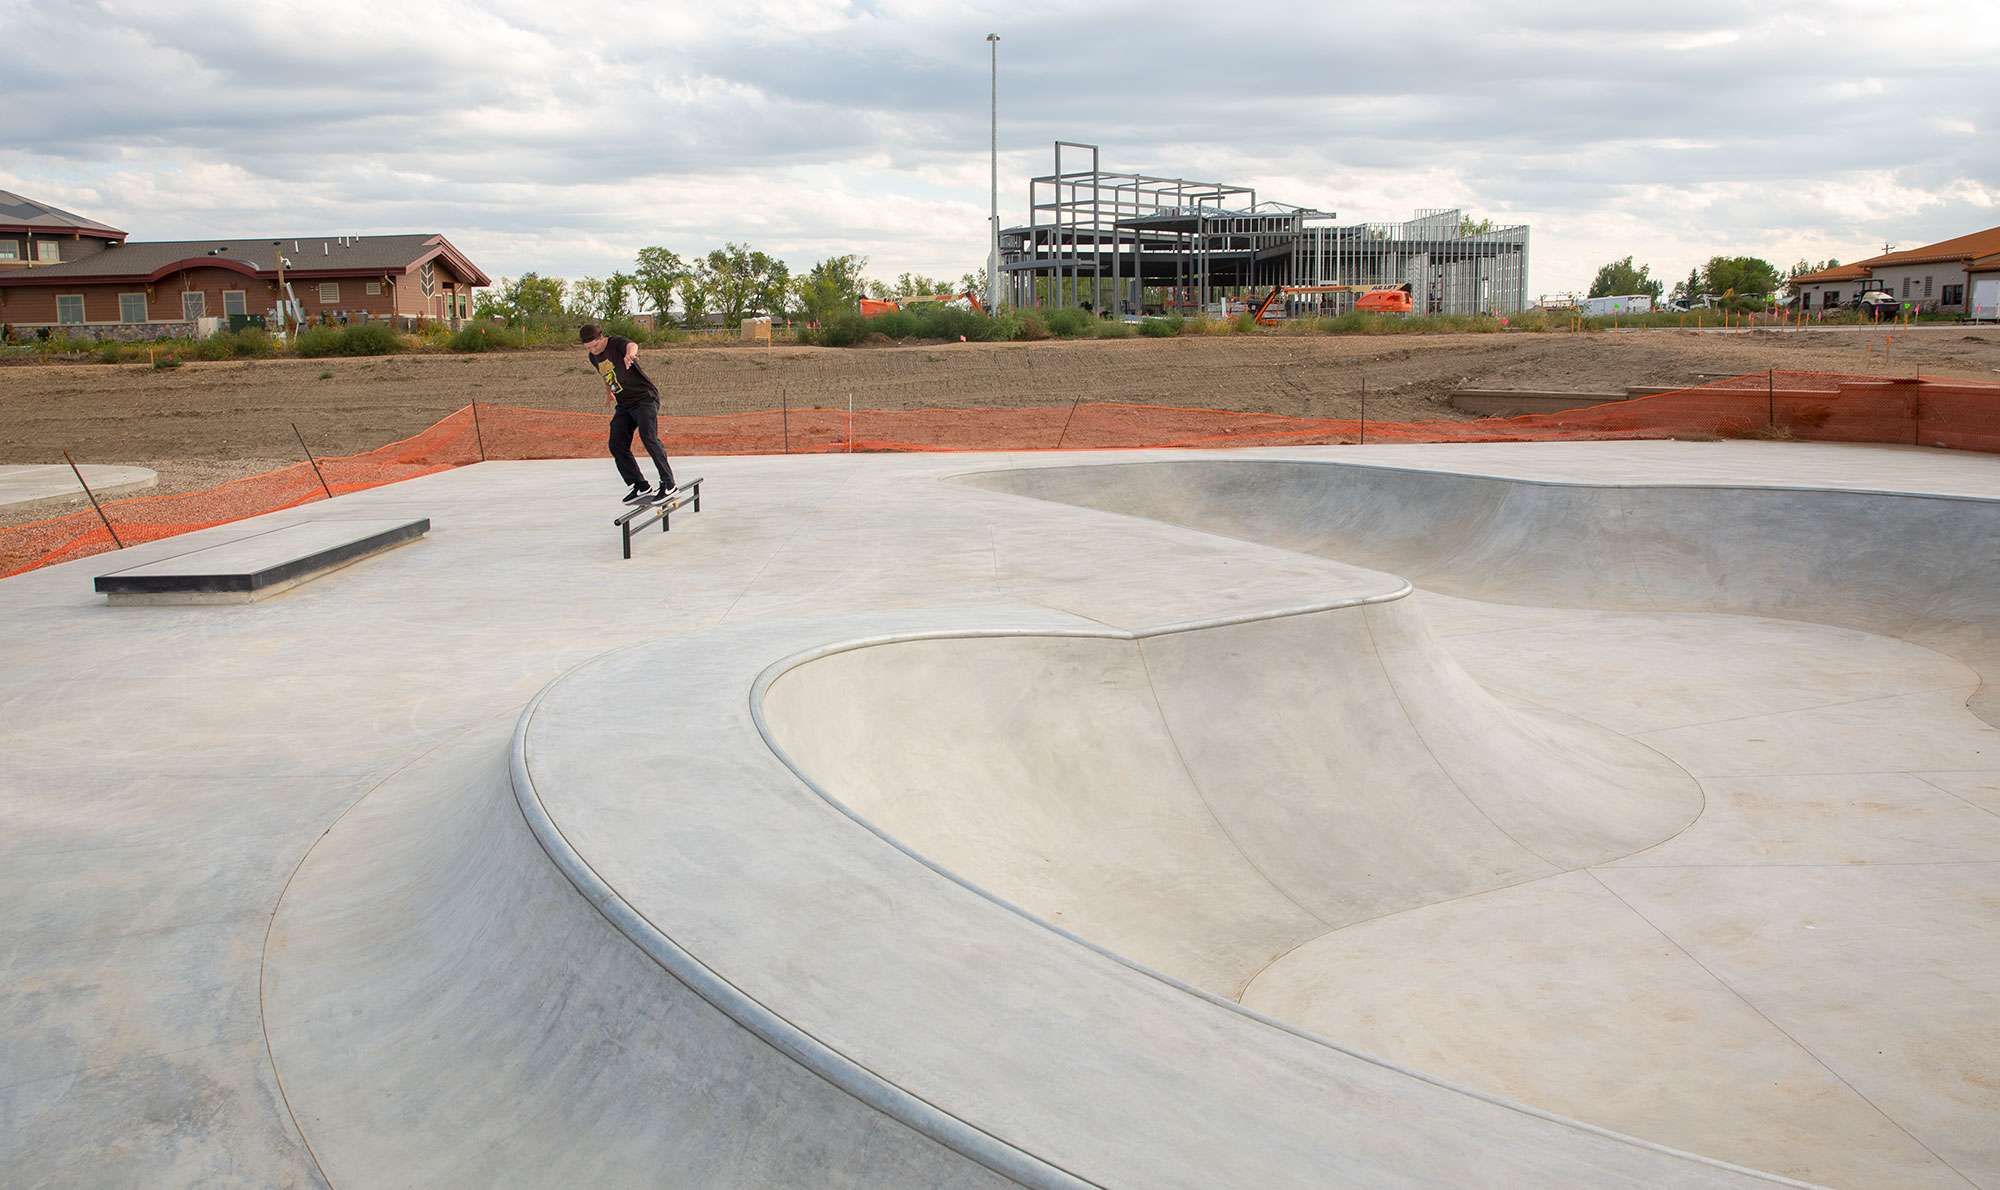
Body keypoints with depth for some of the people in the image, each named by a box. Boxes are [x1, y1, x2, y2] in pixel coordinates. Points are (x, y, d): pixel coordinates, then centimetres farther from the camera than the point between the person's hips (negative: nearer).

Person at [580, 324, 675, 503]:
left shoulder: (617, 342, -15)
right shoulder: (594, 357, 7)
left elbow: (632, 345, -40)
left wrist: (630, 354, -63)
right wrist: (608, 393, 40)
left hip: (645, 398, -8)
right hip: (624, 406, 8)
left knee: (648, 436, -25)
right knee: (617, 445, -4)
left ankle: (668, 483, -20)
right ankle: (640, 486, 5)